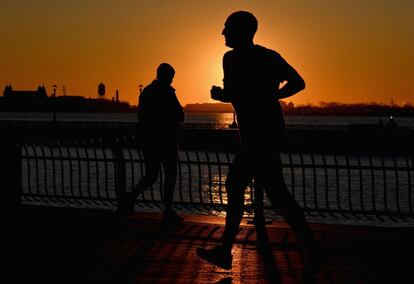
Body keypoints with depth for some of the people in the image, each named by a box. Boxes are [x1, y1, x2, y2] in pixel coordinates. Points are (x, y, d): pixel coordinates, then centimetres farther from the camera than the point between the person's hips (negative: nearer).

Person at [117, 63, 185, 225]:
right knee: (170, 175, 3)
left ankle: (131, 197, -5)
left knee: (151, 175, 15)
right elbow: (180, 117, -8)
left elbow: (141, 116, 18)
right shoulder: (166, 92, -12)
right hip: (165, 140, -7)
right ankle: (168, 211, 3)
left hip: (147, 139, 7)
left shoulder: (146, 91, 11)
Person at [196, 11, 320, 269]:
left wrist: (218, 94, 0)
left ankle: (313, 249, 0)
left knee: (276, 192, -6)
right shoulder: (269, 56, 13)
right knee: (235, 184, 13)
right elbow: (298, 83, 12)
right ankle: (225, 251, 18)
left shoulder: (234, 58, -10)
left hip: (258, 134, -9)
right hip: (268, 130, 9)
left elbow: (232, 95, -21)